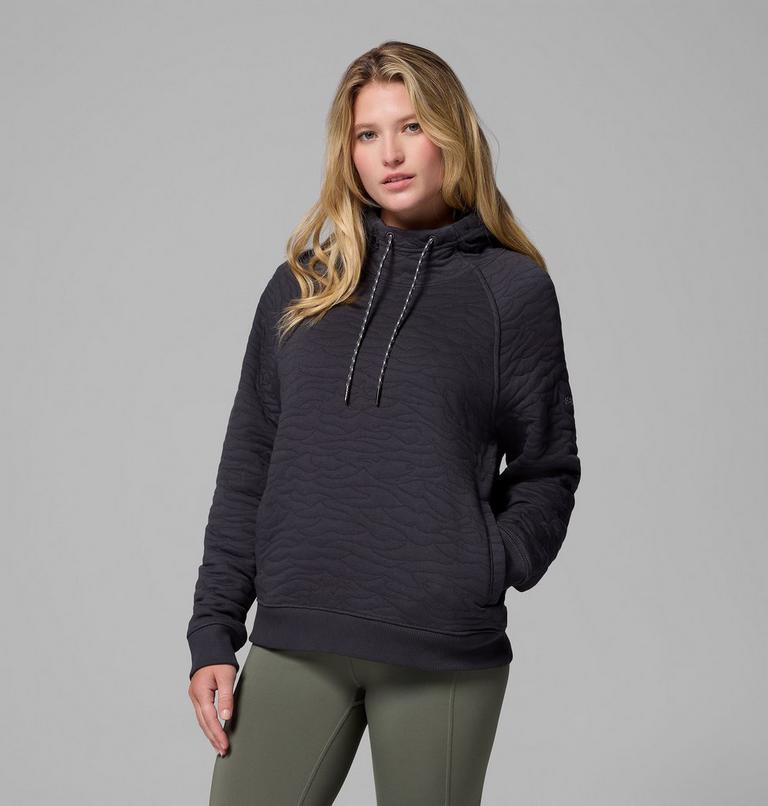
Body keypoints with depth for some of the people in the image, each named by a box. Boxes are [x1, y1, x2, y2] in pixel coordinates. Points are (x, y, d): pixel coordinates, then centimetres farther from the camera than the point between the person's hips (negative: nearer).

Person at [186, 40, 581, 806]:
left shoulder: (512, 288, 3)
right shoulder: (300, 287, 10)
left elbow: (546, 471, 6)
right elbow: (246, 471, 10)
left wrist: (489, 573, -8)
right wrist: (214, 632, 5)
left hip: (445, 656, -2)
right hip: (293, 644, 2)